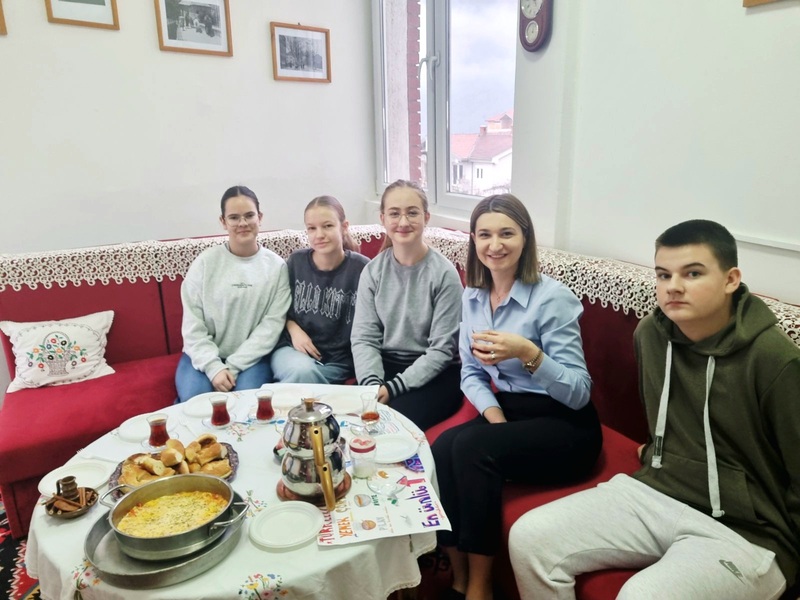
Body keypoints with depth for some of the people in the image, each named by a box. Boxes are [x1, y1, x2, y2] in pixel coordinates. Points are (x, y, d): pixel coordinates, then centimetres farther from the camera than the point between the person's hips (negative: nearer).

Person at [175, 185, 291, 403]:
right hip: (205, 356, 0)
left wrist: (233, 366, -14)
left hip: (251, 358, 0)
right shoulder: (205, 262, 0)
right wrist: (214, 367, -16)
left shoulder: (277, 266, 0)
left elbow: (272, 324, -6)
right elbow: (192, 324, -3)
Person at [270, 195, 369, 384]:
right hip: (294, 348, 1)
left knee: (303, 379, -28)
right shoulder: (296, 261, -1)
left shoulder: (361, 268, -9)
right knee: (302, 372, -31)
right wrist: (293, 328, -5)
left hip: (338, 360, -1)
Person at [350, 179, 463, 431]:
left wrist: (394, 387, -19)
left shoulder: (444, 273, -12)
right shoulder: (373, 271, 1)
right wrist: (372, 384, -19)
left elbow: (441, 350, -12)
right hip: (386, 364, 4)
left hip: (436, 373, -3)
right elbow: (364, 337, -2)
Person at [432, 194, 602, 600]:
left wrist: (528, 353, -35)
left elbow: (579, 392, -18)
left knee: (470, 447, -29)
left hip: (564, 427, -5)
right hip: (508, 412, 5)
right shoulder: (472, 296, 3)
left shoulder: (552, 298, -16)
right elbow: (470, 374, 8)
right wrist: (493, 413, -11)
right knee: (442, 449, -23)